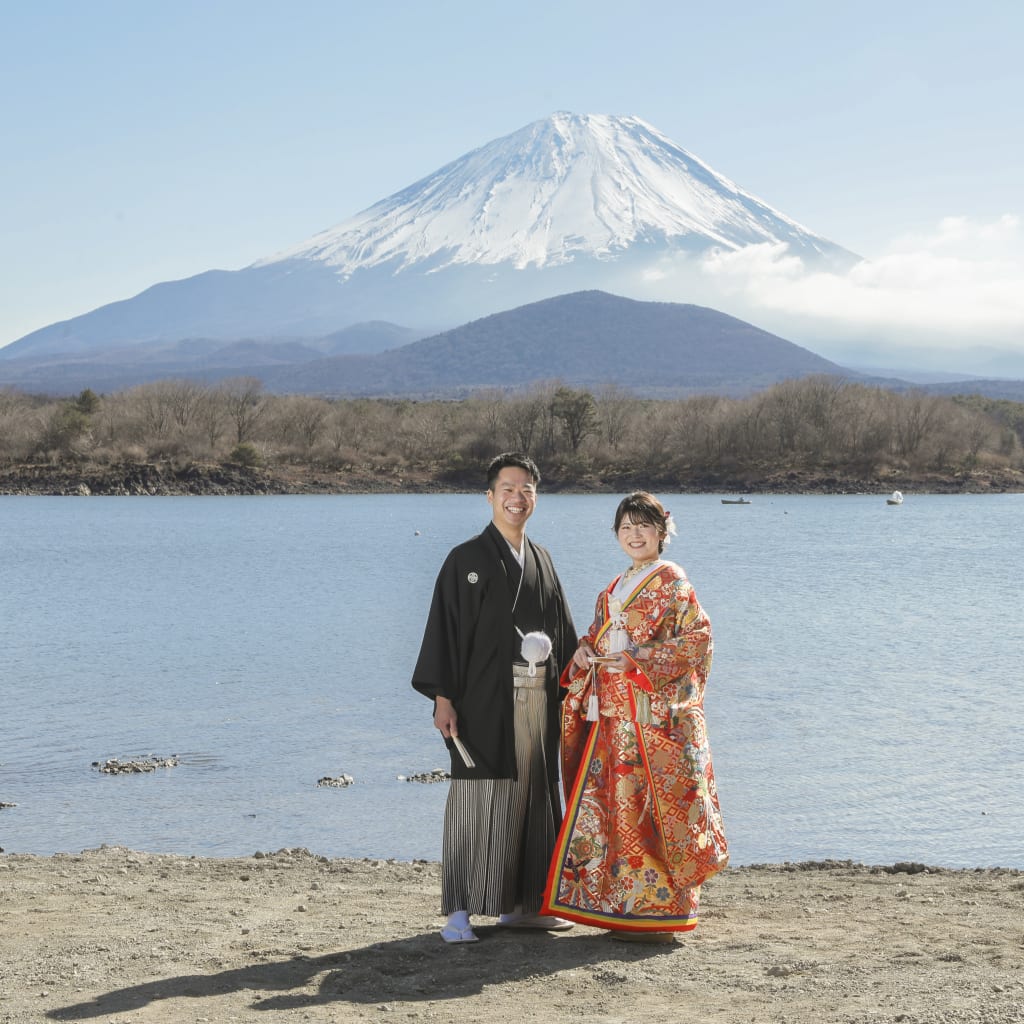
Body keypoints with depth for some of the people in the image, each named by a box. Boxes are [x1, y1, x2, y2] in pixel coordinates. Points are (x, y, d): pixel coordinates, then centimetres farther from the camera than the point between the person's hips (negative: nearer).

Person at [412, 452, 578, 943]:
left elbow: (562, 631, 18)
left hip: (537, 700, 6)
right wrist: (442, 697, -14)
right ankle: (459, 911, -3)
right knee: (477, 801, -7)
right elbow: (444, 627, -7)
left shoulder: (540, 561, 14)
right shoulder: (466, 559, -2)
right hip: (484, 700, -5)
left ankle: (519, 905, 19)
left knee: (531, 796, 9)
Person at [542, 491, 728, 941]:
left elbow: (697, 637, -13)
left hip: (653, 710, -8)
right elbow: (597, 635, 23)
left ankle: (657, 912, -3)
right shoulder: (616, 587, 19)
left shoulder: (670, 581, -4)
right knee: (612, 803, 6)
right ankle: (624, 908, 13)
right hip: (612, 713, 8)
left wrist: (637, 660, -17)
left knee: (647, 806, -8)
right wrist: (583, 654, 0)